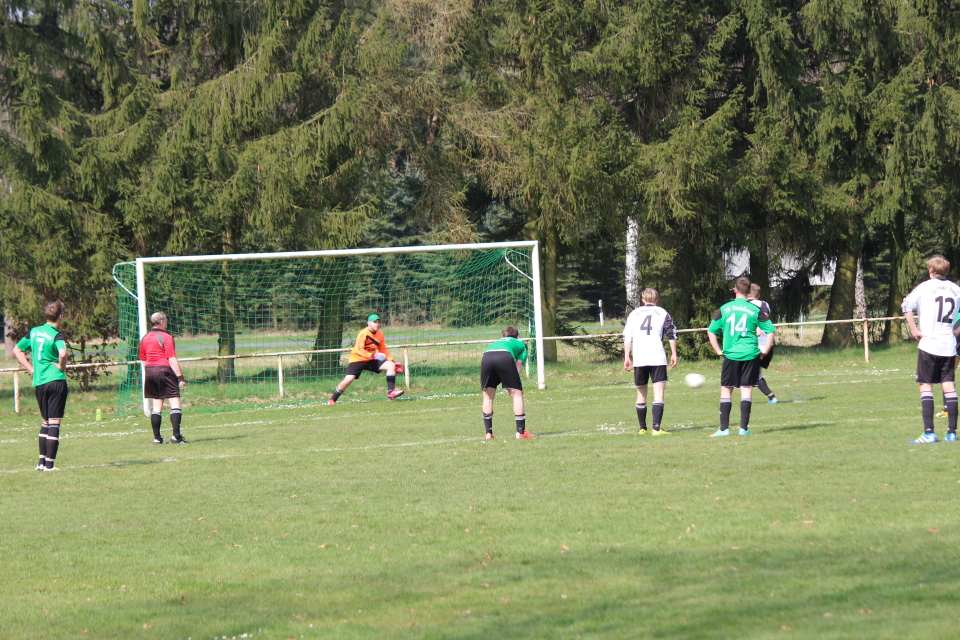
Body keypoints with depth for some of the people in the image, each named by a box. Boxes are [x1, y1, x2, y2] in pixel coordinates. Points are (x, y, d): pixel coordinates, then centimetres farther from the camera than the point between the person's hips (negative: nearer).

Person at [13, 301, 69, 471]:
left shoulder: (34, 332, 10)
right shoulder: (56, 335, -10)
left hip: (39, 382, 6)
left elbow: (16, 351, 17)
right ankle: (49, 463, -4)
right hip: (56, 380, -6)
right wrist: (61, 367, -9)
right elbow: (63, 354, -29)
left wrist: (32, 369, 13)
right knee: (54, 422, -2)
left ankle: (42, 461, 16)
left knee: (45, 422, 18)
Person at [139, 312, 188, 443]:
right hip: (164, 370, -7)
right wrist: (180, 377, -13)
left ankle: (157, 437, 9)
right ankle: (176, 435, -14)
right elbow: (172, 360, -14)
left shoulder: (144, 339, 12)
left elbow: (143, 360, 16)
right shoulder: (166, 337, -9)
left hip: (149, 370, 7)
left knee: (157, 405, 11)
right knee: (175, 403, -5)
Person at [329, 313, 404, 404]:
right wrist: (373, 355, -42)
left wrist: (392, 361, 2)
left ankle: (391, 392, -13)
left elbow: (383, 350, 12)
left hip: (371, 360, 6)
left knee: (391, 365, -11)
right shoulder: (363, 333, -21)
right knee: (348, 380, -20)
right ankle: (332, 400, -2)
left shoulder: (380, 334, -1)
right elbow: (359, 350, -32)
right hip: (357, 359, -6)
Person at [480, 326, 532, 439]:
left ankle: (488, 433, 16)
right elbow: (518, 363, 16)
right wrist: (516, 384, 8)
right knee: (517, 394, 7)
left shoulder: (497, 342, 43)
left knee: (488, 396, 18)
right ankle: (521, 432, 2)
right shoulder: (521, 343, 33)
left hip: (486, 358, 3)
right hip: (505, 357, -3)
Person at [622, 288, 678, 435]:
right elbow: (672, 334, 4)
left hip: (638, 359, 3)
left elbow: (627, 337, 10)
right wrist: (673, 354, 8)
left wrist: (627, 357, 11)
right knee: (659, 392, -7)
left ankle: (642, 428, 20)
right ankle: (656, 428, -21)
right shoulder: (662, 313, 10)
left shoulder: (634, 314, 15)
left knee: (641, 393, 15)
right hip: (657, 358, -2)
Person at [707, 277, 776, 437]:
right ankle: (744, 428, 1)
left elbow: (711, 331, 6)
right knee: (746, 390, 3)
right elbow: (770, 330, -1)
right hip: (750, 355, 0)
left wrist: (718, 351, 11)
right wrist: (765, 350, 7)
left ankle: (724, 428, 2)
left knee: (726, 390, 6)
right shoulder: (754, 310, 0)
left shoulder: (724, 309, 3)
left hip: (730, 355, 0)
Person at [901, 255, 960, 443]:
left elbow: (906, 306, -14)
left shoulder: (926, 287, -3)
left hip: (929, 343, -4)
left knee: (926, 385, -1)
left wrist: (914, 331, -9)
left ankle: (929, 433, -8)